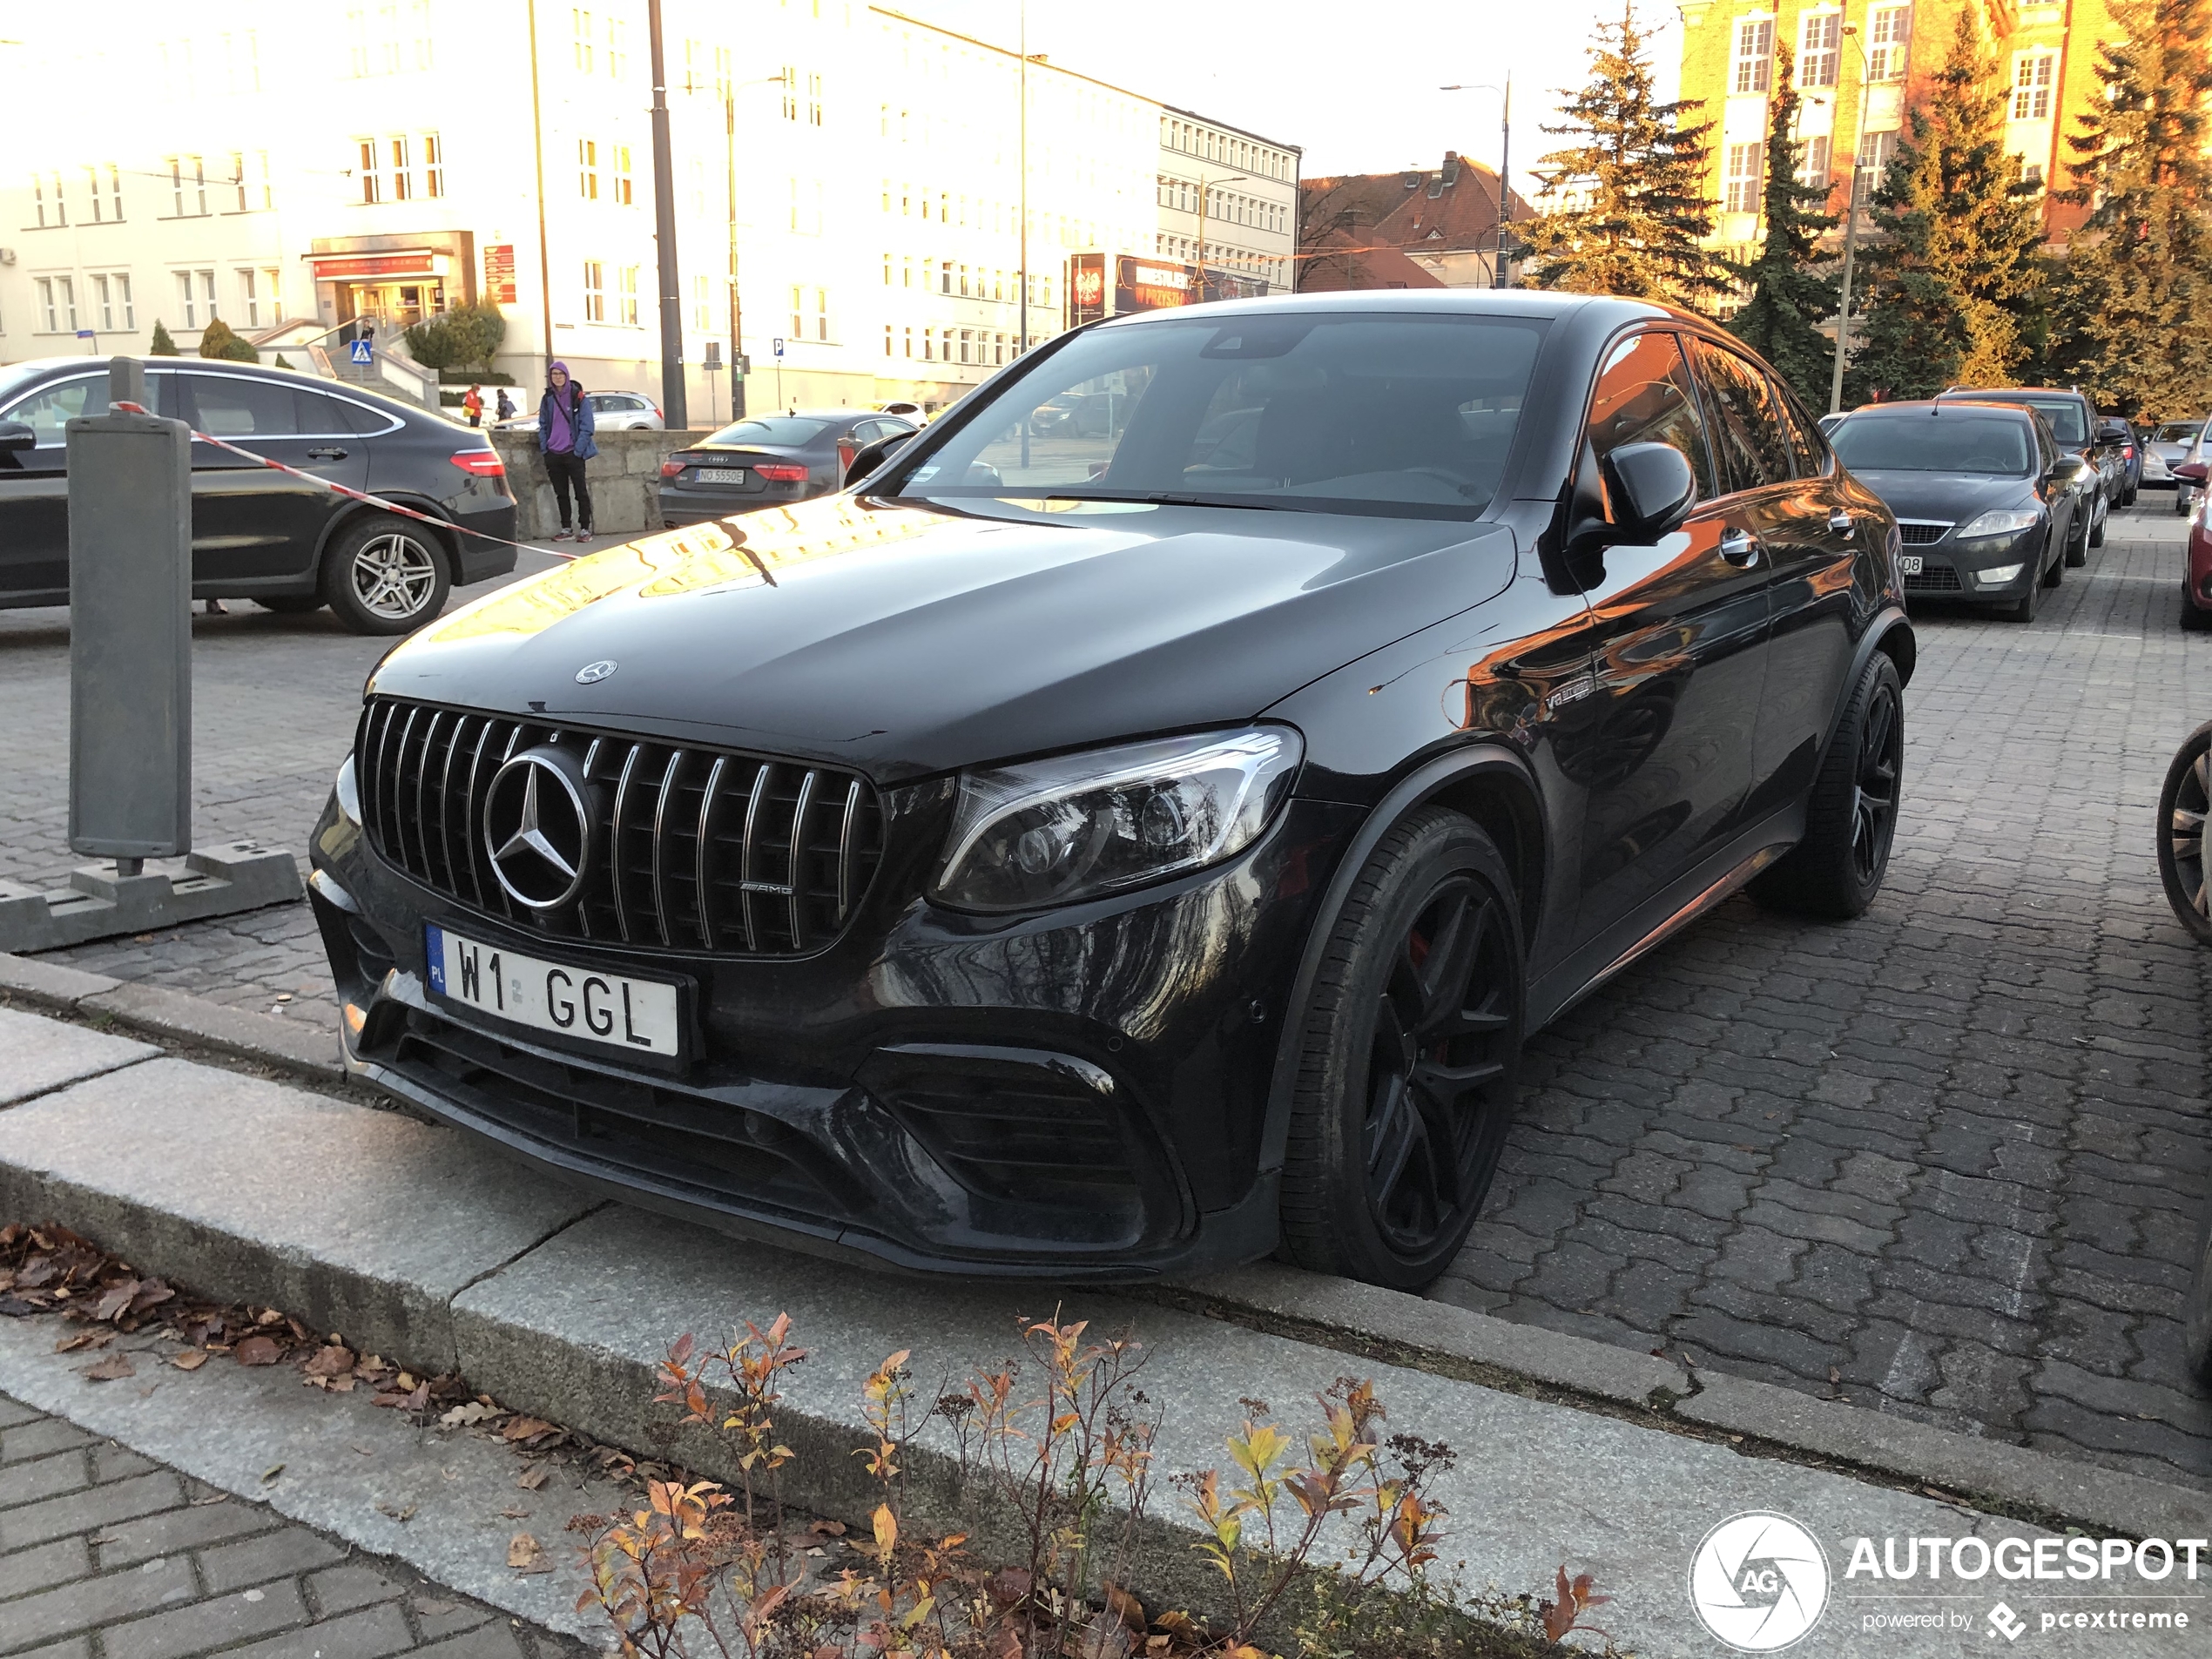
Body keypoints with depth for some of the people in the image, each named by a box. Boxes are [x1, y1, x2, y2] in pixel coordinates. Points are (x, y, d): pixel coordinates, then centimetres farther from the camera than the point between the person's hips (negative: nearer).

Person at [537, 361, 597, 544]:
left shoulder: (578, 397, -3)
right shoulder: (547, 399, 9)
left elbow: (586, 426, -6)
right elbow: (543, 426, 13)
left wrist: (578, 450, -13)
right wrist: (544, 450, 3)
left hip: (573, 453, -5)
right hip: (554, 454, 5)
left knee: (581, 492, 0)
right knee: (560, 493, 8)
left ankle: (585, 529, 3)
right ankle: (565, 530, 14)